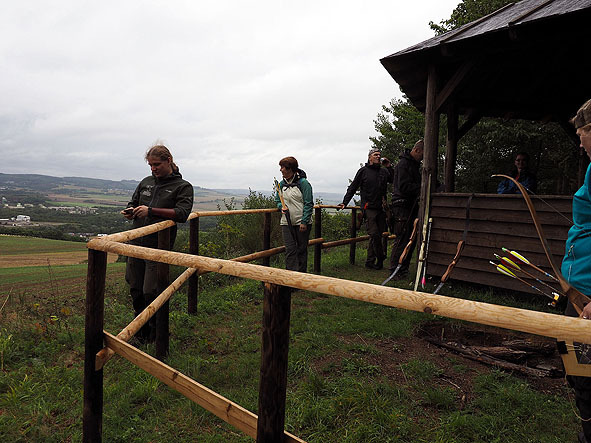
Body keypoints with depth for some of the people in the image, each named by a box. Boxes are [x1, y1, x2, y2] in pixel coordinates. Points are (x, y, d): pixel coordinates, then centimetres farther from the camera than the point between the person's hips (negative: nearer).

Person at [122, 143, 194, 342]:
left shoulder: (183, 187, -1)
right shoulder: (146, 182, 15)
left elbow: (182, 213, -14)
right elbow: (133, 203, 26)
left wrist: (151, 211, -21)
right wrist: (130, 212, 1)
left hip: (158, 247, -5)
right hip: (137, 244, 6)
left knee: (150, 292, -5)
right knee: (135, 289, 12)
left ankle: (155, 333, 16)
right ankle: (140, 328, 31)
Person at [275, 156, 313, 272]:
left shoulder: (303, 183, -9)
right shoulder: (282, 184, 8)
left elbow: (308, 204, -10)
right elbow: (277, 200, 19)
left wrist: (304, 222, -15)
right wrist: (282, 207, -4)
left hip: (302, 223, -4)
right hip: (286, 223, 4)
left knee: (302, 250, 8)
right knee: (290, 251, -3)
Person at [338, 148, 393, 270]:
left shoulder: (384, 171, 15)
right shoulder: (363, 171, 4)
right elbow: (352, 188, 5)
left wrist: (389, 167, 4)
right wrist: (345, 202, -2)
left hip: (380, 208, 5)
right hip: (369, 208, -4)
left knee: (378, 234, 5)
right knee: (374, 234, -11)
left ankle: (370, 261, 13)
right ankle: (380, 259, 4)